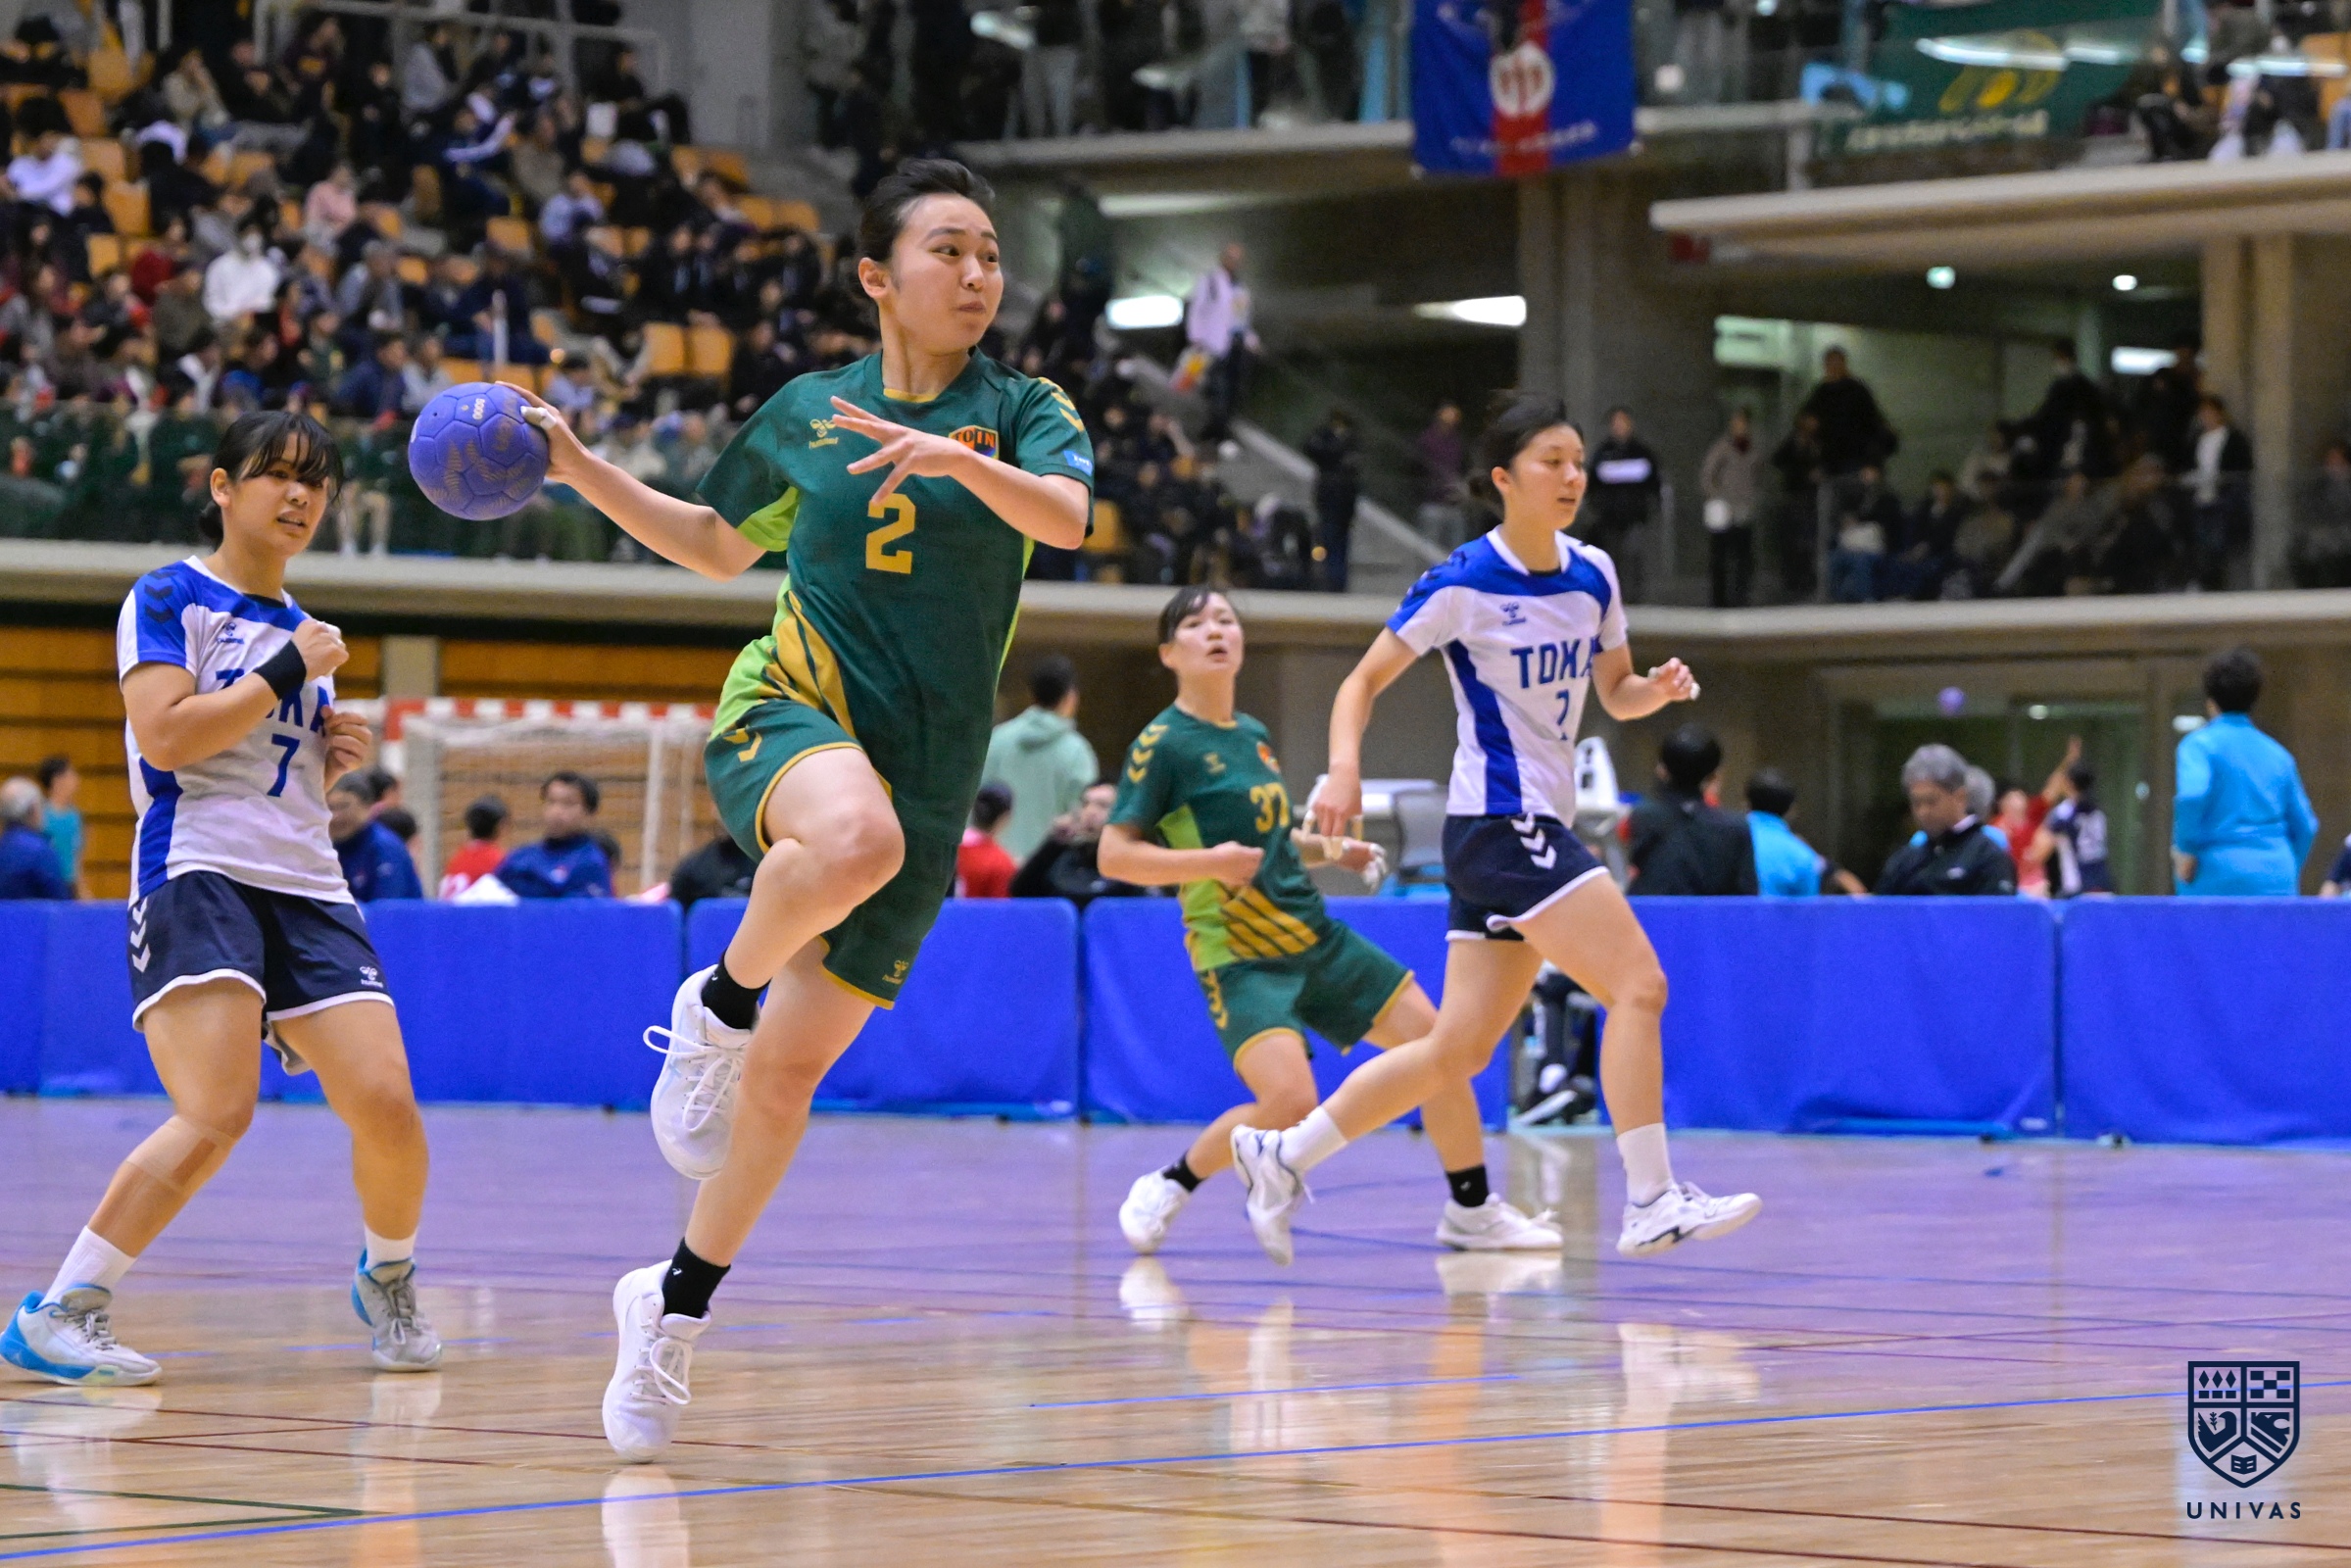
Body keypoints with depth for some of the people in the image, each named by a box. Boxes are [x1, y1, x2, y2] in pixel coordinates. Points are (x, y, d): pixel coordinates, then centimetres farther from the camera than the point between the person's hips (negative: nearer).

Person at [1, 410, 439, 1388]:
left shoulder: (300, 629, 22)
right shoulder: (169, 599, 2)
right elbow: (166, 735, -13)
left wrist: (338, 757, 11)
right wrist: (290, 671, -8)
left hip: (307, 885, 6)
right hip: (196, 872, -6)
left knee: (386, 1103, -9)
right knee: (217, 1116, -23)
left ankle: (388, 1277, 20)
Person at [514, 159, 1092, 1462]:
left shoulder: (1021, 410, 4)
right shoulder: (807, 411, 9)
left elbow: (1070, 515, -18)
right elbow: (716, 546, 24)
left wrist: (956, 456, -34)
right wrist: (583, 471, 13)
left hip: (929, 762, 1)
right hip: (788, 711, -1)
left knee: (792, 1069, 1)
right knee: (854, 840, -41)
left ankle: (677, 1304, 20)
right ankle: (719, 999, -12)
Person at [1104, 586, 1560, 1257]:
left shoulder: (1254, 735, 13)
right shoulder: (1162, 744, -10)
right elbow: (1115, 854, -14)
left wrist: (1331, 848, 10)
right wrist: (1209, 861, -26)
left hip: (1315, 941, 8)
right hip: (1239, 955, -8)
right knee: (1290, 1105, -26)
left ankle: (1472, 1212, 20)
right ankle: (1167, 1188, -2)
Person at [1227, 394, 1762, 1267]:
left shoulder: (1593, 576, 9)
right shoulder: (1463, 583, -10)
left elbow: (1616, 695, 19)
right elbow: (1365, 680, -5)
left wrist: (1658, 689, -4)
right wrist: (1344, 765, -23)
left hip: (1538, 829, 8)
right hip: (1497, 820, -8)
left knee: (1457, 1050, 9)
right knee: (1639, 987, -18)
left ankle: (1282, 1155, 20)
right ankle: (1652, 1204, -17)